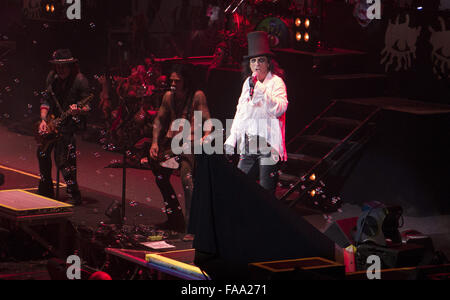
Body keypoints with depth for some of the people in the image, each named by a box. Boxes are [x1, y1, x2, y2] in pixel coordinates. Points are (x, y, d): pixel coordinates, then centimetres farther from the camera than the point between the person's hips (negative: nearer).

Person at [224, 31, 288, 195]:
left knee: (266, 192, -6)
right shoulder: (248, 82, 17)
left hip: (268, 144, -6)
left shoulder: (276, 82, -2)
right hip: (247, 145, 6)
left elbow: (279, 109, -18)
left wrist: (260, 89, -21)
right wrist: (231, 139, 17)